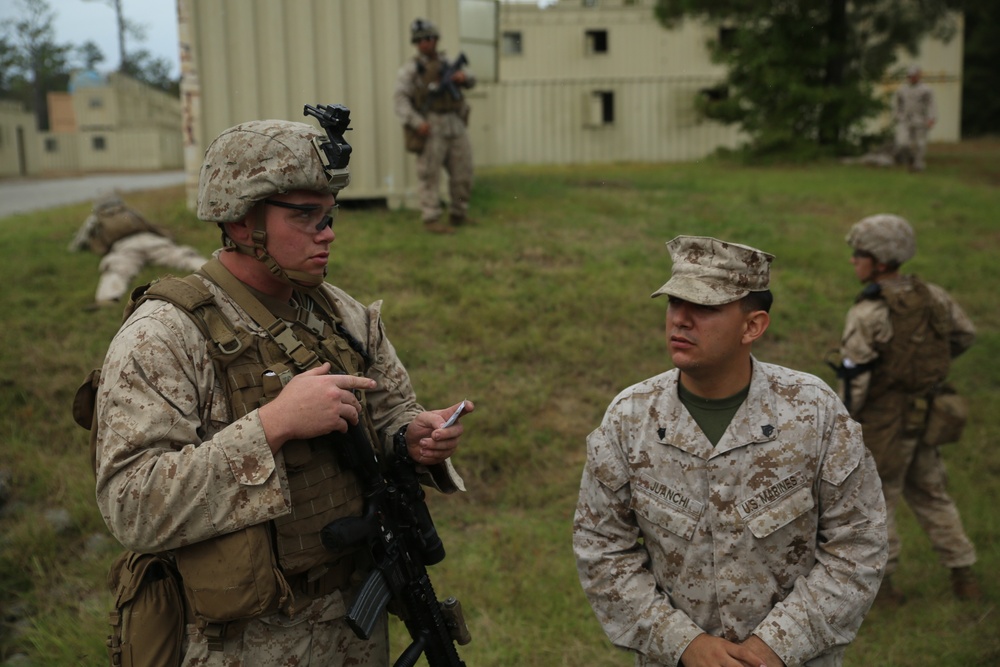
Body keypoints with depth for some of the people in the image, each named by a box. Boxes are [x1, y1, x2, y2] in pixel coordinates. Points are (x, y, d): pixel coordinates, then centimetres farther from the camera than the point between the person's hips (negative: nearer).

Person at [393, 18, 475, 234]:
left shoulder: (447, 63, 17)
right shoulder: (411, 69, -2)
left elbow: (470, 81, 18)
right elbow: (400, 98, -11)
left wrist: (463, 76, -7)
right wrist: (416, 122, -24)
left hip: (455, 126, 6)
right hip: (430, 127, -6)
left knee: (463, 172, 6)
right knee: (430, 174, -6)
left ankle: (459, 215, 18)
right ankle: (431, 219, -1)